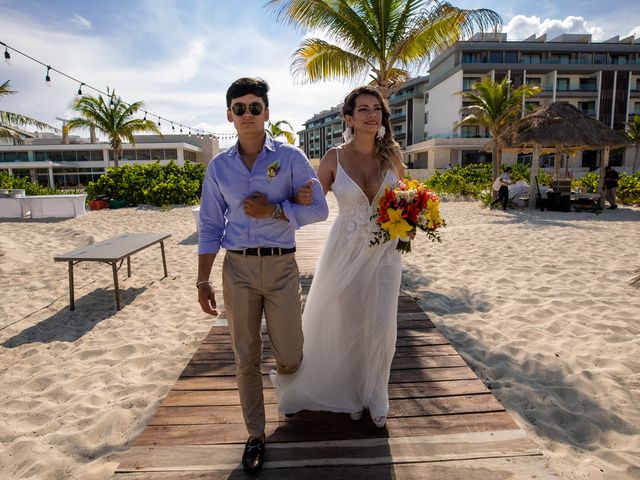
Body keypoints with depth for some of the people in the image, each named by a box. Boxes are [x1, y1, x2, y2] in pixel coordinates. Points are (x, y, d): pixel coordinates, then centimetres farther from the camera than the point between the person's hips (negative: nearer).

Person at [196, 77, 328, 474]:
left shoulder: (291, 158, -1)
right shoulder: (219, 166, 5)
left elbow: (318, 209, -4)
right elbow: (210, 226, 7)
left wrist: (273, 210, -16)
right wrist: (203, 280, 5)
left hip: (282, 266, -1)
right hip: (237, 268, 2)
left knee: (289, 359, 6)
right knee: (246, 359, 10)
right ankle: (256, 435, 31)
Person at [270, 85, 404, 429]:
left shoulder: (392, 156, 1)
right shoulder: (334, 158, -6)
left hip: (384, 251, 2)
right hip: (346, 250, -1)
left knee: (382, 327, 3)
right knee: (348, 325, 11)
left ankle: (375, 395, 31)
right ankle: (350, 392, 38)